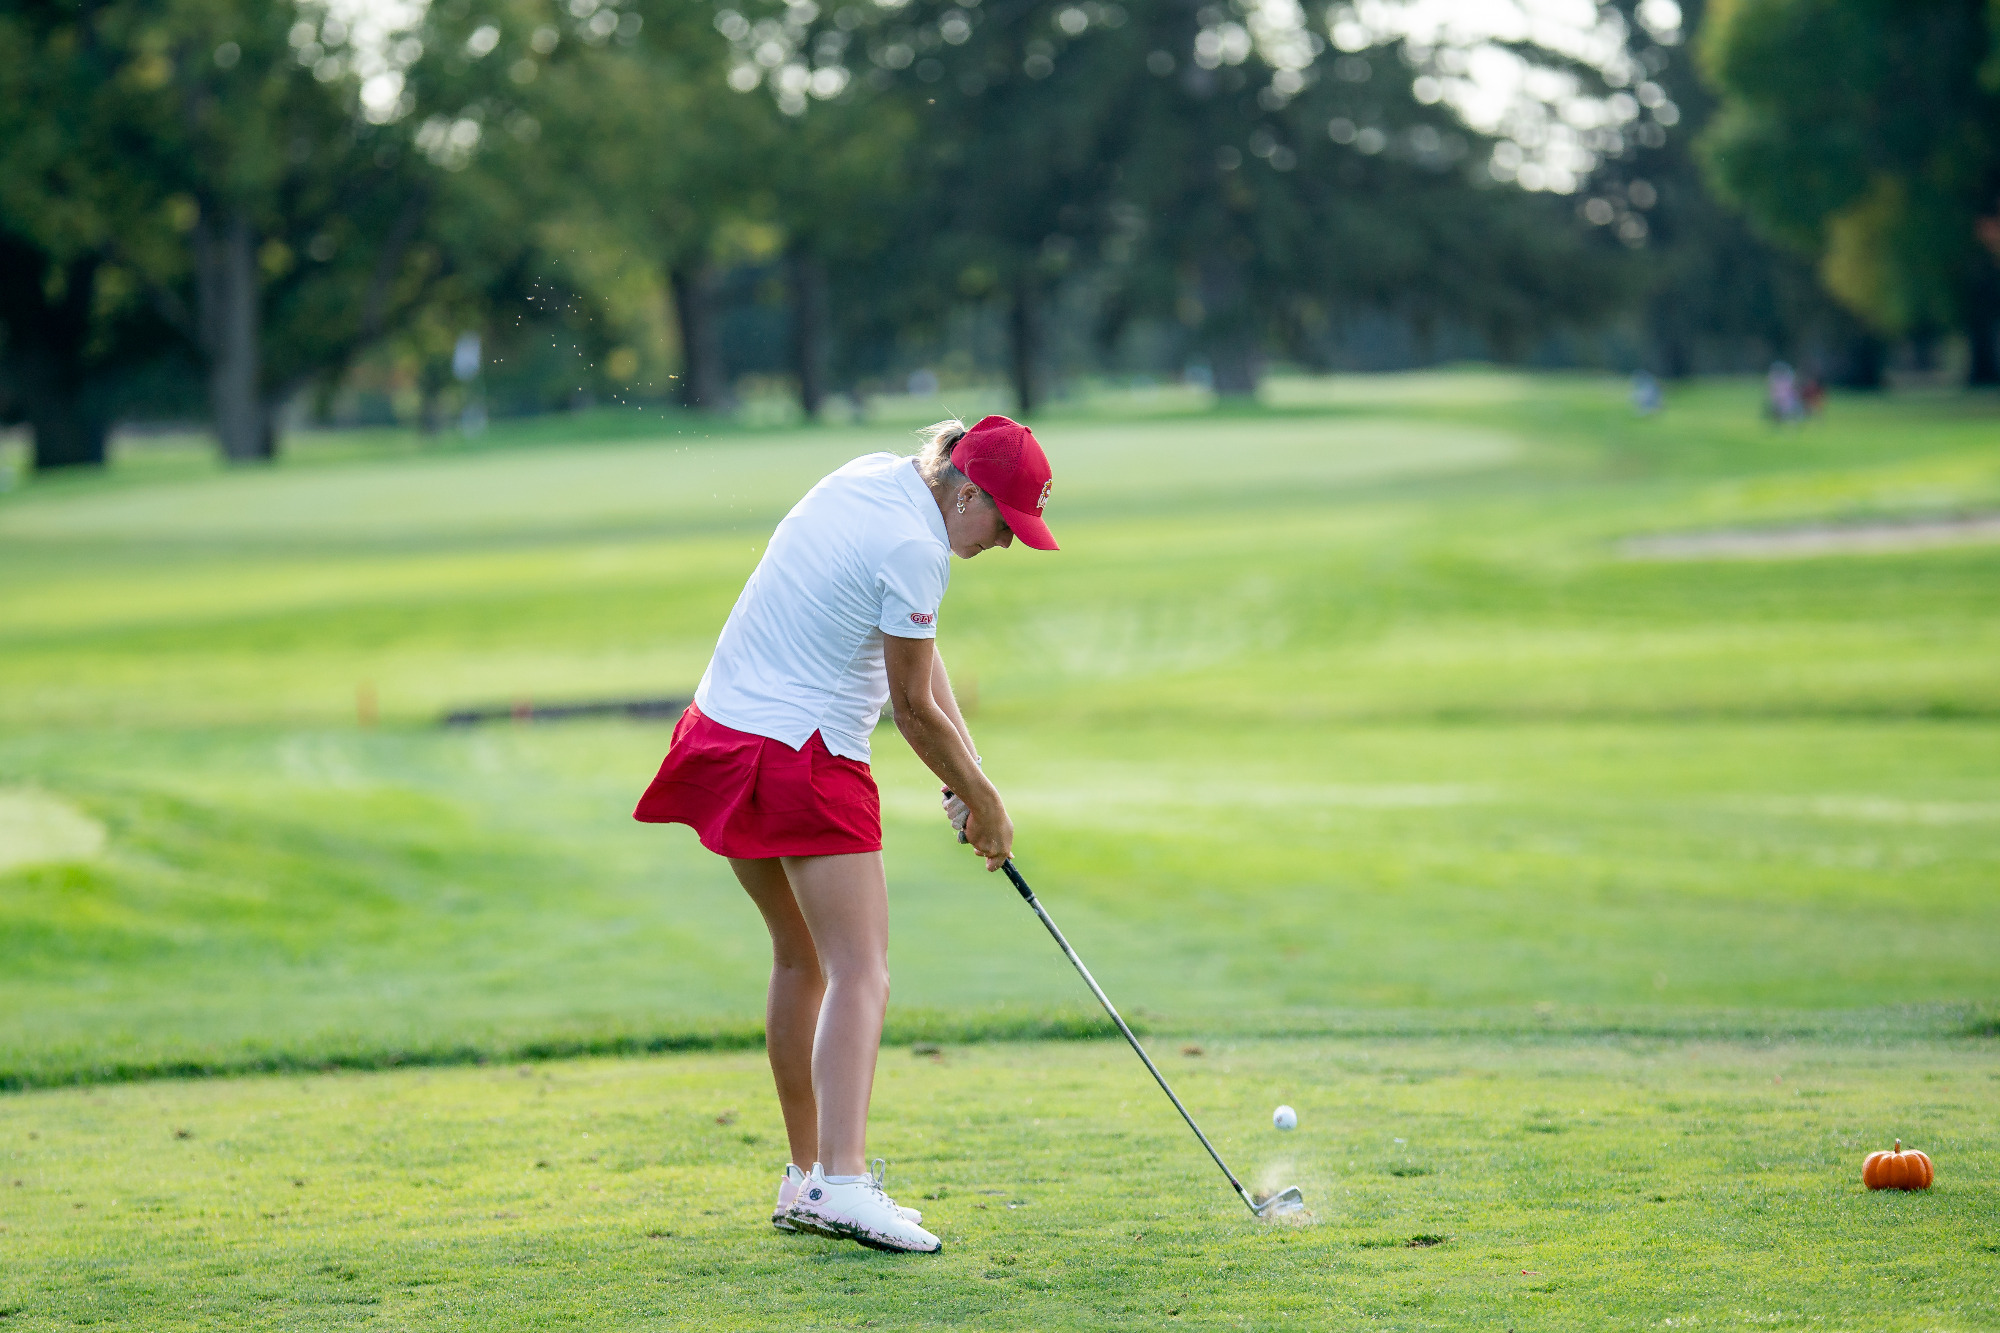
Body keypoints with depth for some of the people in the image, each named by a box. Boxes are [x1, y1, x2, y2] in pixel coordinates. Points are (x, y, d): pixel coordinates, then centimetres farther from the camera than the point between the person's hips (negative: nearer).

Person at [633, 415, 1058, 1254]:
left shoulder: (875, 477, 9)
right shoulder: (913, 548, -18)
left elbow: (917, 655, 13)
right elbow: (914, 711, -10)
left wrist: (966, 763, 7)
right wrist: (983, 802, 4)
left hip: (725, 734, 10)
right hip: (804, 762, -10)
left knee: (802, 958, 17)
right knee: (861, 972, -13)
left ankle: (807, 1177, 23)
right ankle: (843, 1182, -26)